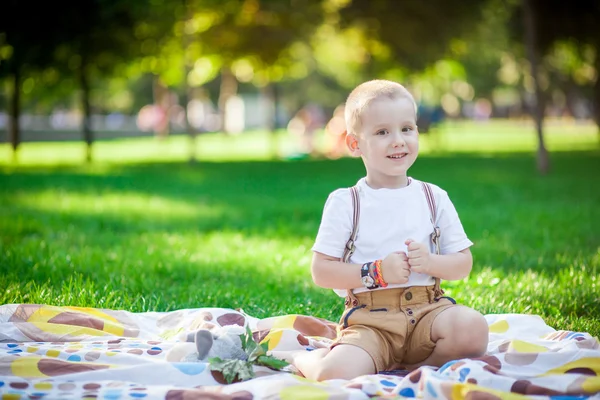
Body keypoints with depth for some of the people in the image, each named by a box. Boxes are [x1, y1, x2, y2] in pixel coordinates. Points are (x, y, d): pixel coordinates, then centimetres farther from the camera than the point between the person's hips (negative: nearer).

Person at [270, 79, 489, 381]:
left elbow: (463, 263, 11)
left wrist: (429, 262, -10)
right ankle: (298, 358, 6)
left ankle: (412, 368, -6)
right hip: (369, 320, -3)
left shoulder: (434, 198, 11)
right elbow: (321, 271, -1)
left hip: (427, 310, 3)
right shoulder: (344, 203, 3)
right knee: (336, 375, -29)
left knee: (473, 327, -30)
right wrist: (377, 272, -13)